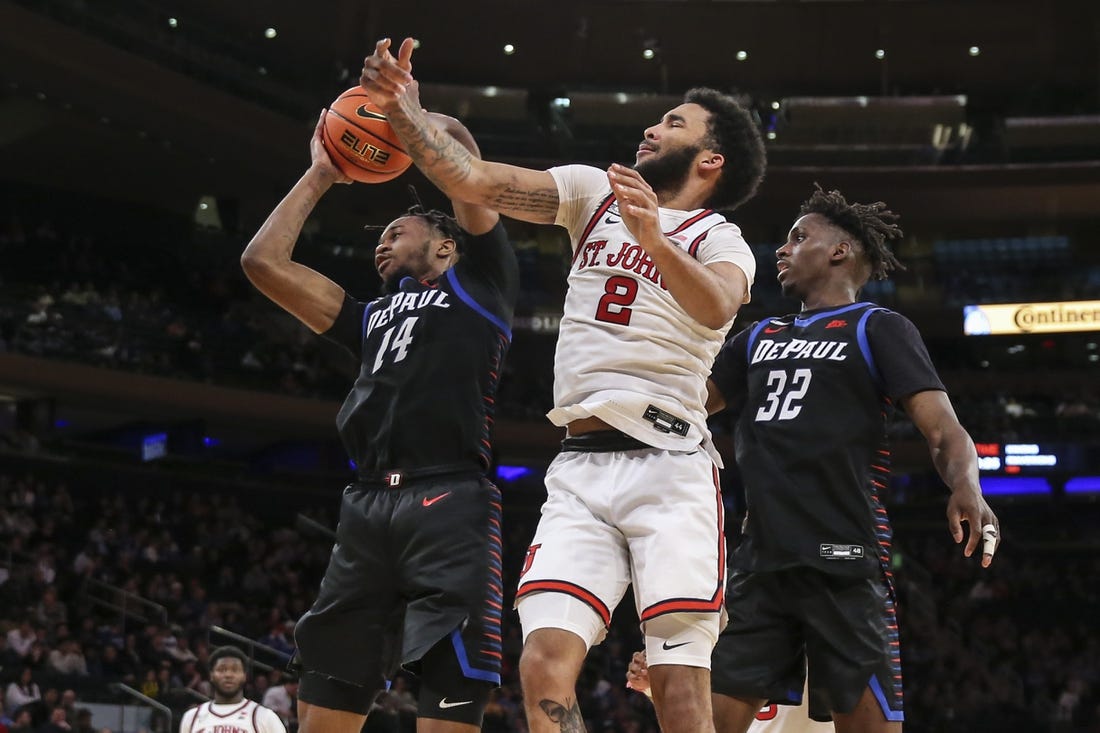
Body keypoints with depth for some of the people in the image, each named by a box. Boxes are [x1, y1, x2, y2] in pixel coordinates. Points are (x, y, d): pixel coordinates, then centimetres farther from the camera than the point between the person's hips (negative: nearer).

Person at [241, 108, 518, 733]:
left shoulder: (478, 284, 14)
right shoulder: (373, 319, 29)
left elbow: (454, 142, 7)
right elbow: (264, 261, 26)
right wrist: (321, 175, 31)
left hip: (449, 502, -6)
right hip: (368, 508, 6)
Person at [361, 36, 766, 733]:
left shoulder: (721, 241, 3)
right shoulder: (595, 192, 17)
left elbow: (715, 307, -21)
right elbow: (475, 182, 9)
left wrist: (655, 239, -38)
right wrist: (404, 109, -2)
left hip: (668, 467, -3)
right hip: (579, 470, 4)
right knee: (545, 665, -14)